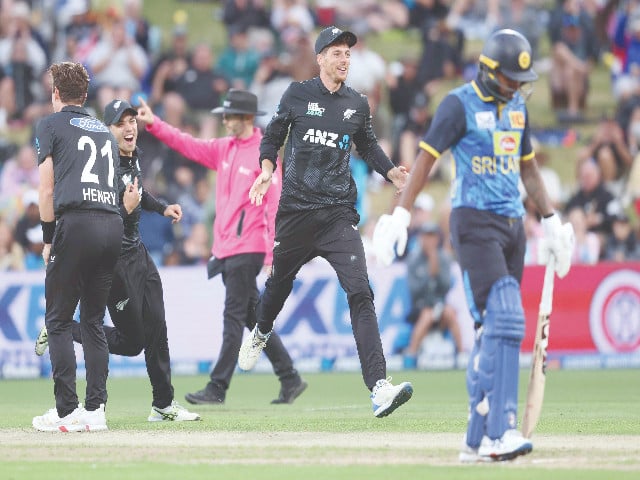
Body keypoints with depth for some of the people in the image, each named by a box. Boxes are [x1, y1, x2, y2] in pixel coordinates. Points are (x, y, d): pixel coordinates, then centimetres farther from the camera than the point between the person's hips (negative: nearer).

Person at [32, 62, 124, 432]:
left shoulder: (51, 125, 9)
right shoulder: (105, 131, 25)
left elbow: (47, 188, 4)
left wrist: (49, 238, 10)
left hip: (76, 223, -5)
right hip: (113, 223, 5)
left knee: (58, 320, -1)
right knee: (94, 320, 11)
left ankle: (67, 412, -9)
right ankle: (96, 409, 5)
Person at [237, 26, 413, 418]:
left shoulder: (358, 105, 8)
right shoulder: (298, 95, 2)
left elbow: (368, 147, 20)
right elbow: (273, 136, 9)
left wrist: (392, 172, 3)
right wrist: (268, 170, -9)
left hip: (338, 213, 0)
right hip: (295, 209, 0)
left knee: (360, 293, -14)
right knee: (280, 280, 17)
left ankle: (379, 387, -24)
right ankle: (262, 332, 56)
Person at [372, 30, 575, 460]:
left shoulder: (517, 106, 15)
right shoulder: (460, 105, -7)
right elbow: (426, 158, -11)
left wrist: (551, 220, 22)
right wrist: (401, 214, -20)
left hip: (512, 225, 7)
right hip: (475, 222, -7)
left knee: (493, 329, 5)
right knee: (504, 320, -19)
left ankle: (477, 440, 8)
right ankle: (500, 431, -24)